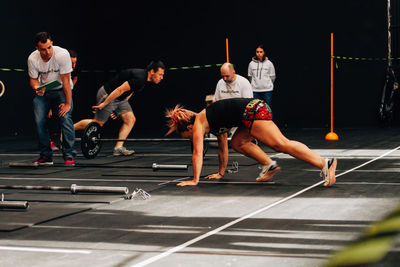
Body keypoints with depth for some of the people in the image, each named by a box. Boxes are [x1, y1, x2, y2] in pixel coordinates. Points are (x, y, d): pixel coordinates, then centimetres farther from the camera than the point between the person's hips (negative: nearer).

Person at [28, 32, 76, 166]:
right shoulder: (32, 59, -16)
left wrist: (68, 103, -23)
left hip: (61, 90, -3)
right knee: (39, 122, -9)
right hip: (43, 91, 3)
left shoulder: (62, 54, -27)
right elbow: (33, 79, -2)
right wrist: (37, 88, -27)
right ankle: (46, 157, 3)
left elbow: (65, 80, -23)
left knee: (65, 118, -21)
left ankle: (69, 156, -17)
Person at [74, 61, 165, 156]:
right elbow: (120, 90, -27)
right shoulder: (139, 78, -28)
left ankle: (118, 148, -4)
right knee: (97, 123, 2)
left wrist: (115, 109, 20)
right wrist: (104, 104, -23)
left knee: (131, 119, -2)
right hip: (107, 95, -9)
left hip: (119, 98, 9)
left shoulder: (144, 78, 5)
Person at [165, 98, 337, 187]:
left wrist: (195, 180, 8)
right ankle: (269, 165, 9)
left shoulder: (198, 123, 7)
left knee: (281, 144, -18)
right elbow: (223, 147, 38)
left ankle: (325, 164, -29)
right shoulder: (211, 123, 31)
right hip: (255, 107, 9)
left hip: (251, 111, -9)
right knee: (237, 143, 22)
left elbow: (198, 153, 3)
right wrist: (221, 173, 43)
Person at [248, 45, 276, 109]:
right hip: (255, 90, 1)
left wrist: (268, 85, 10)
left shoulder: (269, 63, -1)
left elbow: (272, 77, 6)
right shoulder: (251, 64, 2)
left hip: (267, 90, -1)